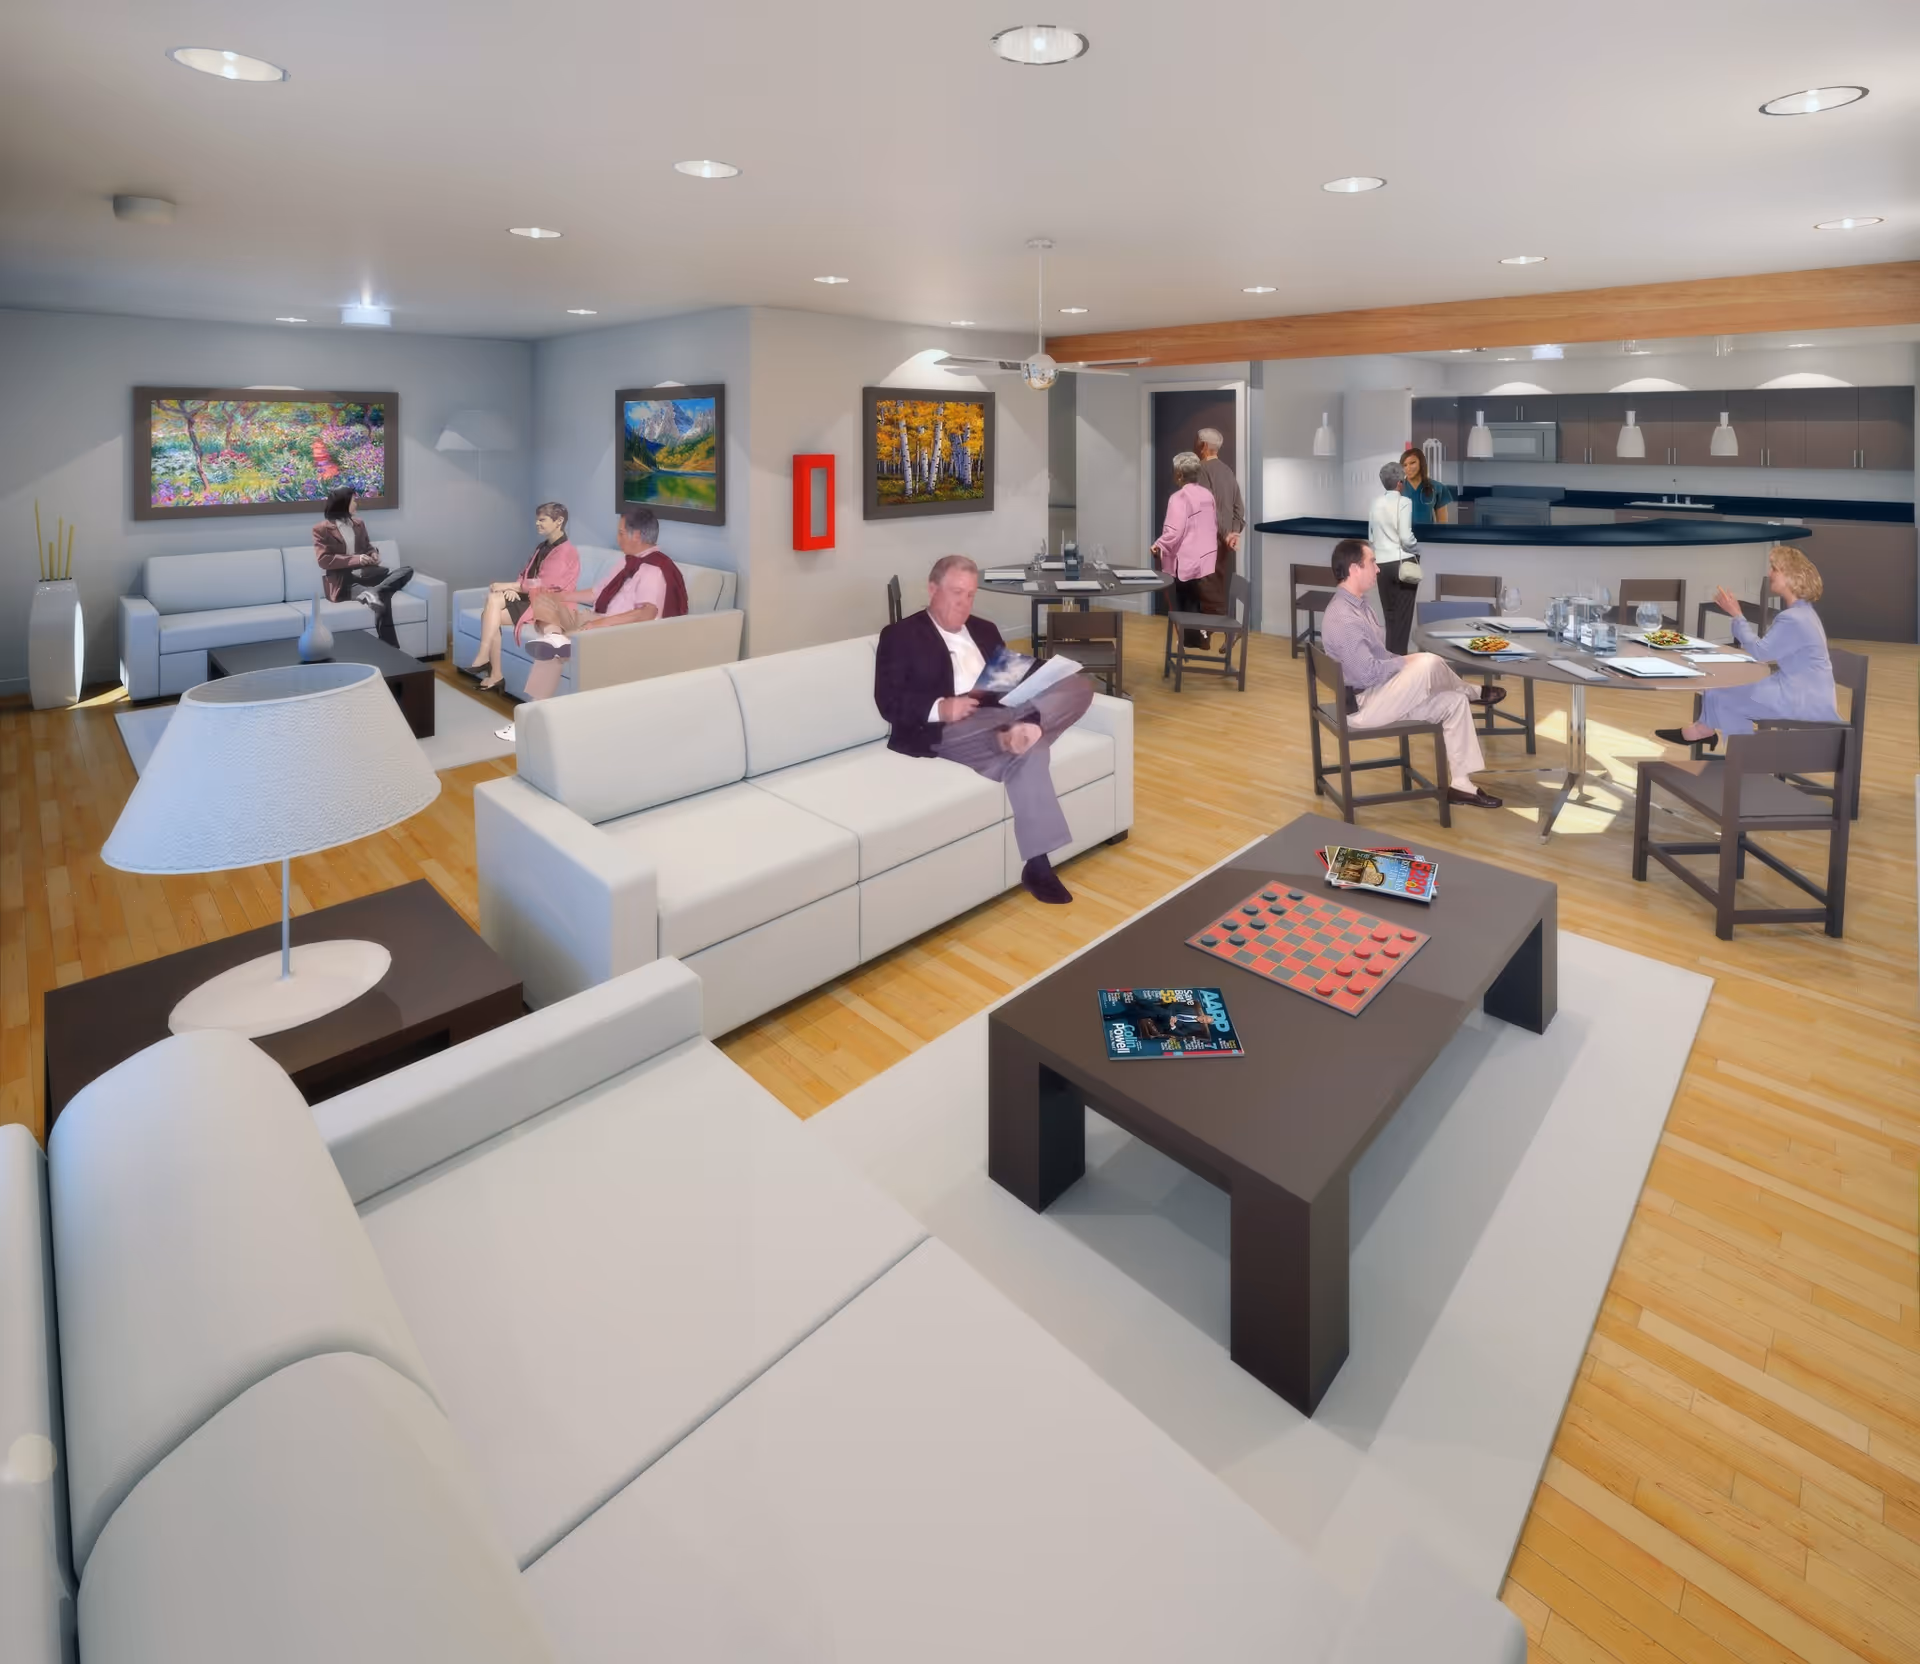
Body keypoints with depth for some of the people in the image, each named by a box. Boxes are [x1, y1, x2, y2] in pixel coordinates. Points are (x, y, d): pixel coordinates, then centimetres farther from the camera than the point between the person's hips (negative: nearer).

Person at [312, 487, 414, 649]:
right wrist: (356, 559, -19)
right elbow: (323, 560, -10)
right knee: (382, 599, -35)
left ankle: (373, 592, -42)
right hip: (344, 581, -6)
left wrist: (373, 555, 2)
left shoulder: (358, 523, 17)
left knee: (407, 570, -21)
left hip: (365, 573, 6)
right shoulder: (321, 529, -2)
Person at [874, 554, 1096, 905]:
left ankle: (1015, 734, -32)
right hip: (944, 731, -6)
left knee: (1078, 688, -14)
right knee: (1026, 752, -34)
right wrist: (940, 708, -25)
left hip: (999, 719, 6)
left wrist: (1024, 722, -12)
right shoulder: (900, 635, 5)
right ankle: (1037, 863, -31)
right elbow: (890, 704, -6)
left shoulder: (985, 631, 23)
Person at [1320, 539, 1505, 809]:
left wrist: (1405, 664, 2)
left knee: (1453, 702, 0)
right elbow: (1367, 673, -27)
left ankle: (1460, 784, 6)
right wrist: (1406, 662, -11)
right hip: (1362, 705, -11)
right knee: (1429, 663, -25)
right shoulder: (1342, 617, -23)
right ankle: (1471, 692, 8)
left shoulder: (1357, 604, 10)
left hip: (1378, 693, 11)